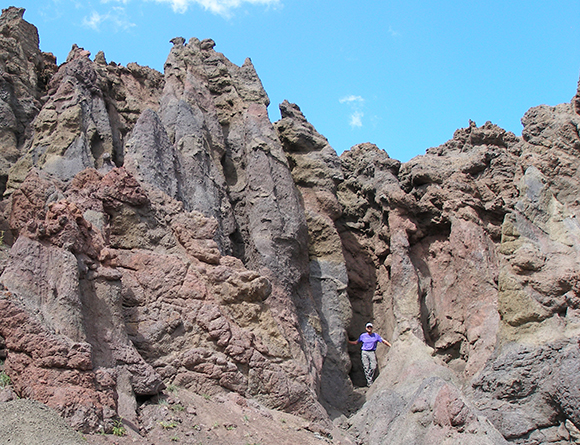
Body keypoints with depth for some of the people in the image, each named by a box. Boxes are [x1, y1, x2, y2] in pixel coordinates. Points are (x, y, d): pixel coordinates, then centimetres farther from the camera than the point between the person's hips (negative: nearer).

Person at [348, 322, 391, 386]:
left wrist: (391, 346, 5)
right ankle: (369, 382, -7)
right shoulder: (363, 335, 12)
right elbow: (356, 342, 21)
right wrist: (348, 341, 14)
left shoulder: (376, 335, 11)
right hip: (364, 352, 0)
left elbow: (384, 341, 12)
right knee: (366, 367, -9)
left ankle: (370, 378, 1)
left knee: (373, 367, -14)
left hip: (372, 352, 0)